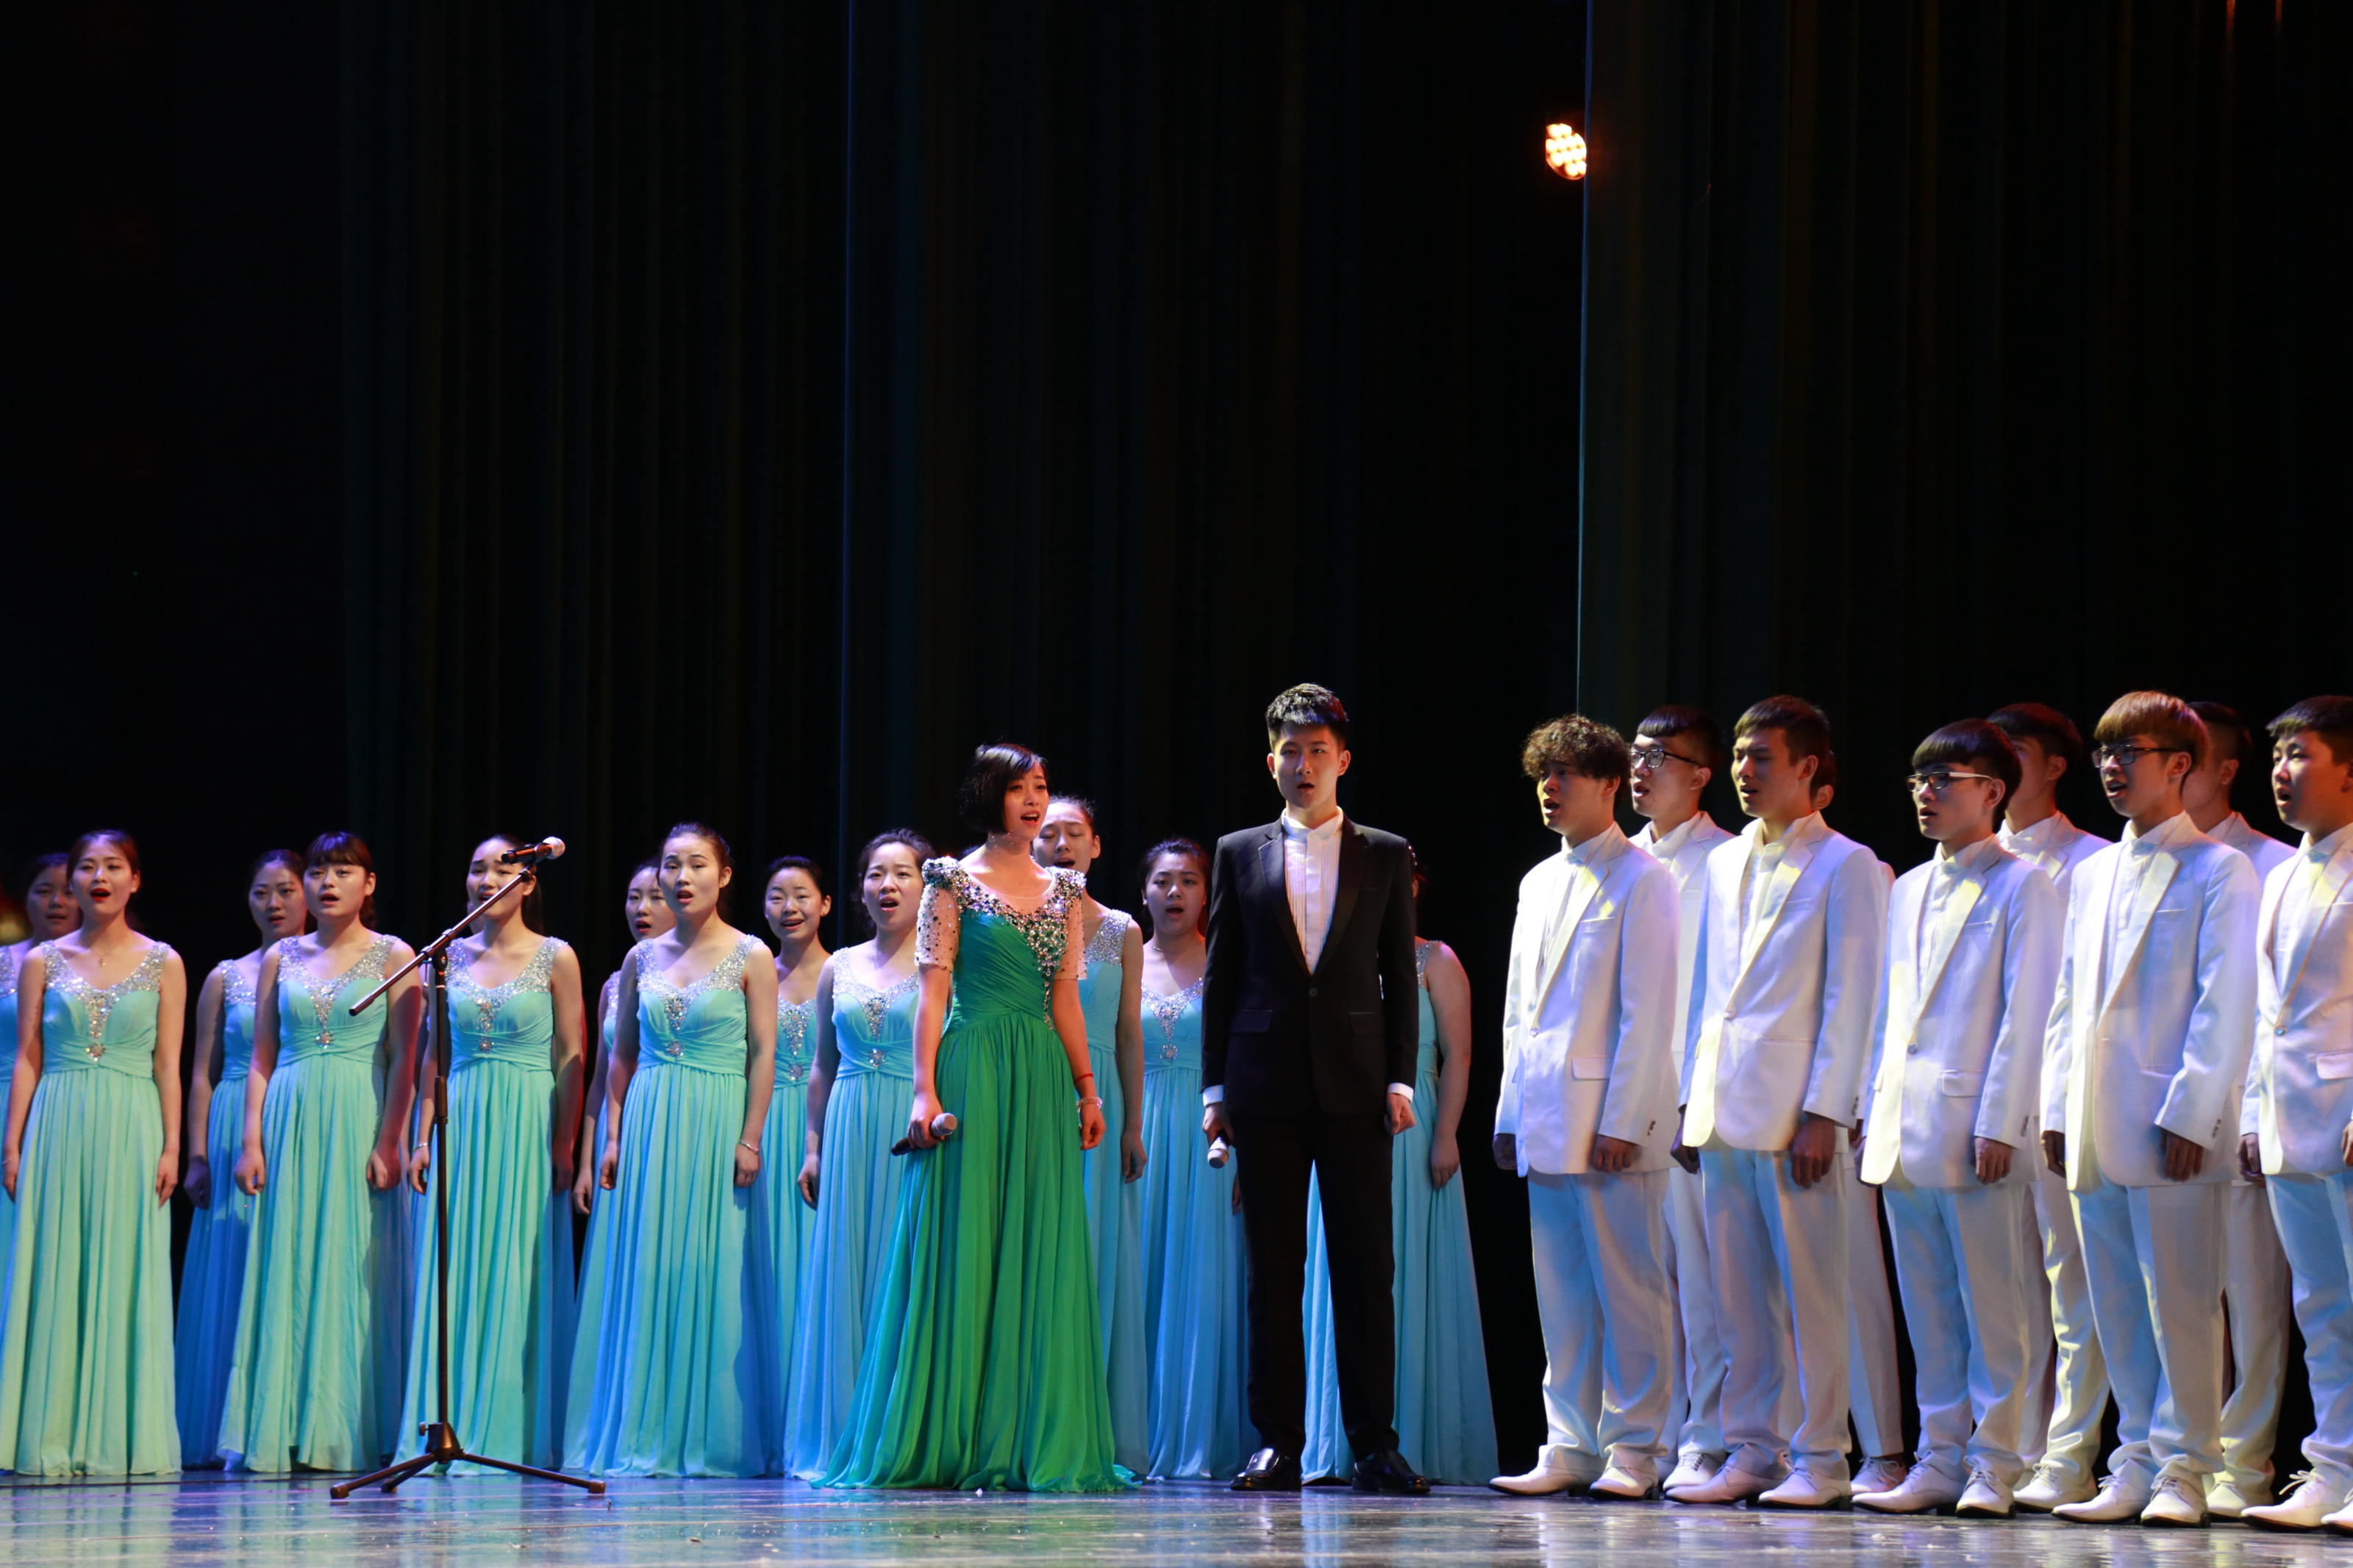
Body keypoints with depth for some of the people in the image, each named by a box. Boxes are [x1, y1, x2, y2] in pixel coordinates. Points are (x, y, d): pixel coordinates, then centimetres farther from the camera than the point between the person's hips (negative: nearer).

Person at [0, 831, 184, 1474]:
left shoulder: (162, 965, 7)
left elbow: (169, 1065, 4)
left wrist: (171, 1146, -3)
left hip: (131, 1132, -1)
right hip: (58, 1128, 1)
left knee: (126, 1278, -2)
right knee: (54, 1274, -2)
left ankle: (122, 1440, 2)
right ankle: (55, 1439, 1)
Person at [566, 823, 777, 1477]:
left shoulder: (749, 957, 0)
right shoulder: (642, 959, 11)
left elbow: (763, 1053, -3)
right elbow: (622, 1055, 14)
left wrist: (750, 1138, -10)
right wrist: (613, 1136, 6)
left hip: (716, 1124, -4)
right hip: (646, 1127, 4)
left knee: (708, 1276, -4)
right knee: (641, 1280, 2)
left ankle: (706, 1439, 1)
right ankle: (641, 1436, 6)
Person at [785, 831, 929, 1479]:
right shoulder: (840, 968, 13)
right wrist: (813, 1146, 12)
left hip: (917, 1133, -4)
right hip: (850, 1131, 4)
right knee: (844, 1275, 2)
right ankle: (842, 1438, 6)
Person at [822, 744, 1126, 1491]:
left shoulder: (1064, 890, 14)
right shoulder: (955, 882, 0)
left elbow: (1065, 998, 15)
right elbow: (934, 989, -4)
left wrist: (1088, 1089, 10)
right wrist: (925, 1089, -12)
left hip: (1043, 1075, 5)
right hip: (972, 1070, -5)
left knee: (1040, 1254, 2)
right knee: (962, 1247, -5)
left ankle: (1030, 1439, 5)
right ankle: (949, 1439, -1)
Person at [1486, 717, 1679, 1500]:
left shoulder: (1642, 880, -4)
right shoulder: (1539, 883, 19)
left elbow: (1647, 1011, -9)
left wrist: (1622, 1120, -15)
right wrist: (1511, 1113, 15)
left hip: (1610, 1117, -7)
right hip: (1544, 1121, 7)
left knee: (1628, 1287, -5)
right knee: (1562, 1289, 8)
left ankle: (1634, 1447, -2)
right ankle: (1571, 1445, 11)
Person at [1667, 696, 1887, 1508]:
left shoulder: (1845, 866, -2)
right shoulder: (1725, 863, 18)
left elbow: (1849, 998, -7)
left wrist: (1823, 1113, -13)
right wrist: (1691, 1100, 13)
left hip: (1794, 1109, -6)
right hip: (1723, 1108, 6)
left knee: (1810, 1290, -5)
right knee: (1738, 1293, 7)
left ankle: (1818, 1460, -1)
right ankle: (1750, 1453, 11)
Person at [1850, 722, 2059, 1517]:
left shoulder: (2022, 887, -3)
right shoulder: (1908, 890, 18)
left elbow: (2024, 1014, -8)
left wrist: (1999, 1123, -14)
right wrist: (1873, 1109, 13)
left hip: (1974, 1127, -7)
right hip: (1905, 1130, 7)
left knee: (1992, 1309, -3)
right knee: (1929, 1311, 8)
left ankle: (1992, 1465, -1)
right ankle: (1940, 1460, 12)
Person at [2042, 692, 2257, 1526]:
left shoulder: (2217, 870, -2)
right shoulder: (2092, 874, 18)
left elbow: (2225, 1005, -8)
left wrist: (2190, 1114, -14)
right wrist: (2057, 1107, 11)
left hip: (2171, 1127, -6)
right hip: (2096, 1129, 7)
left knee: (2181, 1302, -5)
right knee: (2117, 1305, 7)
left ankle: (2183, 1469, 0)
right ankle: (2138, 1465, 12)